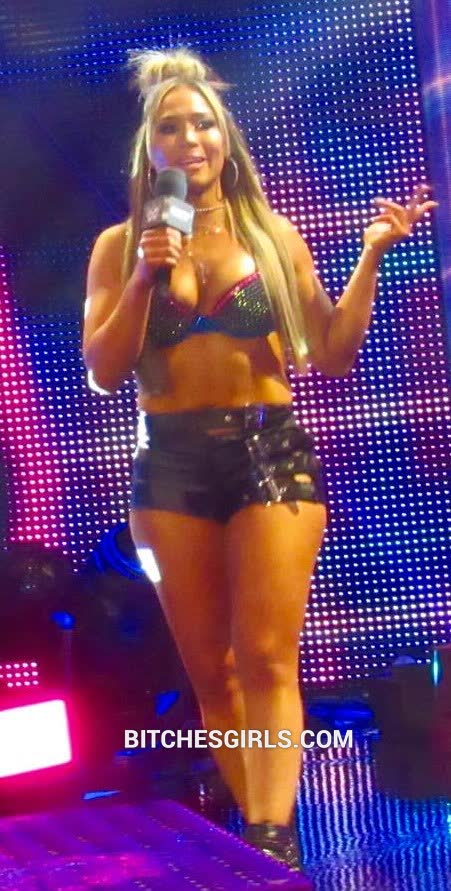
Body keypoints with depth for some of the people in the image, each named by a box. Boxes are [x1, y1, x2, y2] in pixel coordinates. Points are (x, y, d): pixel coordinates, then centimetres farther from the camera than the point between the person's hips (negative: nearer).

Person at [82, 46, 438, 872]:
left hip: (272, 450, -1)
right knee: (210, 670, 5)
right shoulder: (121, 245, 7)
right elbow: (101, 372, 0)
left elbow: (332, 355, 6)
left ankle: (273, 844, -12)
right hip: (171, 463, 1)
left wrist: (371, 255, -3)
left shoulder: (274, 234, 7)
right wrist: (144, 279, -12)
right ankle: (258, 835, 18)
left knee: (267, 659, -11)